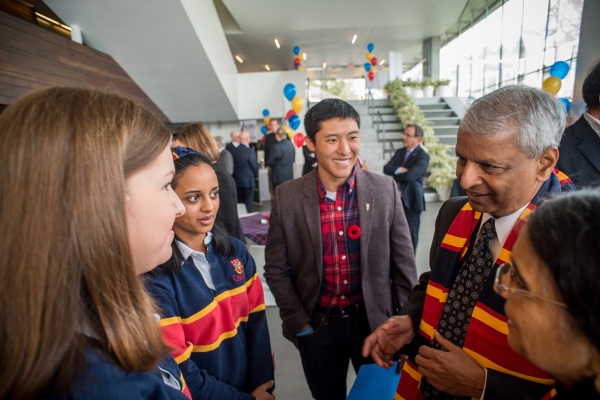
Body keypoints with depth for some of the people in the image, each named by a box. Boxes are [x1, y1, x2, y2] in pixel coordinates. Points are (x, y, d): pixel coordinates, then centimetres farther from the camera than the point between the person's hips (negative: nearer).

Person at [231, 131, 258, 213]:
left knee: (239, 202, 16)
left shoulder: (234, 151, -3)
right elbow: (255, 166, -11)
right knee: (248, 203, 5)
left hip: (237, 180, 5)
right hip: (248, 181, -5)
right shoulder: (250, 152, -18)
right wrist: (256, 175, 9)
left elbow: (233, 165, 3)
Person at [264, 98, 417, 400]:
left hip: (375, 320, 1)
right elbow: (276, 269, -3)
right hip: (316, 326, 0)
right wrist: (297, 322, -5)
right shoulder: (287, 197, -11)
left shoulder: (385, 190, -10)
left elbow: (403, 262, -3)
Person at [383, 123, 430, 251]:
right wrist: (400, 170, -19)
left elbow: (409, 176, -25)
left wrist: (394, 173, -7)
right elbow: (386, 168, -1)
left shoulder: (423, 156, -12)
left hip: (411, 200, -6)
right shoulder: (400, 152, 10)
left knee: (410, 233, 5)